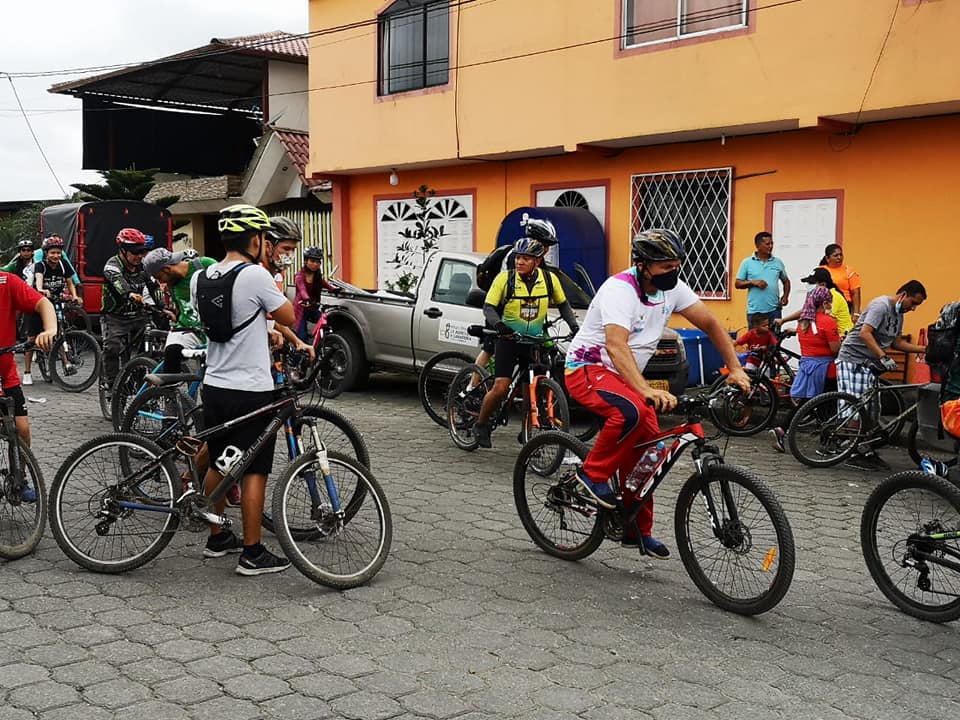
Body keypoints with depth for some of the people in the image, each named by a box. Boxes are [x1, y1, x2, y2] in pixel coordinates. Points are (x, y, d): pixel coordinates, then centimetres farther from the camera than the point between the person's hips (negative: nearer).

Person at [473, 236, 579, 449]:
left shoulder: (548, 279, -3)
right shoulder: (505, 278, -10)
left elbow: (562, 304, 13)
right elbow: (488, 307, -10)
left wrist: (574, 326, -1)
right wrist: (498, 325, -29)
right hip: (509, 339, -2)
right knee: (501, 388, -13)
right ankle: (481, 424, 9)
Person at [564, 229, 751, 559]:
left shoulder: (672, 287, -4)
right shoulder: (620, 290, -26)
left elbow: (711, 324, 3)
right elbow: (616, 346, -39)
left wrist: (735, 369, -6)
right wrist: (646, 390, -51)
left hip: (624, 375, 8)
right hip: (587, 369, -7)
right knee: (631, 411, -36)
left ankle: (638, 530, 12)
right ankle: (592, 474, -14)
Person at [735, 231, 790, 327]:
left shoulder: (778, 262, 9)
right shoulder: (747, 262, 3)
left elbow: (786, 281, 21)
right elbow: (737, 284, 2)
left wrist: (785, 296, 4)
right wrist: (753, 282, -13)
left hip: (774, 310, 2)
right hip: (754, 311, -2)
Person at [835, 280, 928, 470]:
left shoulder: (898, 314, 15)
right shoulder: (881, 305, -15)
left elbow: (896, 343, 20)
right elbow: (864, 333, -25)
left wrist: (924, 349, 11)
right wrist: (883, 357, -30)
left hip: (870, 363, 9)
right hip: (852, 360, -9)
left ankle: (868, 452, 10)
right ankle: (855, 454, -7)